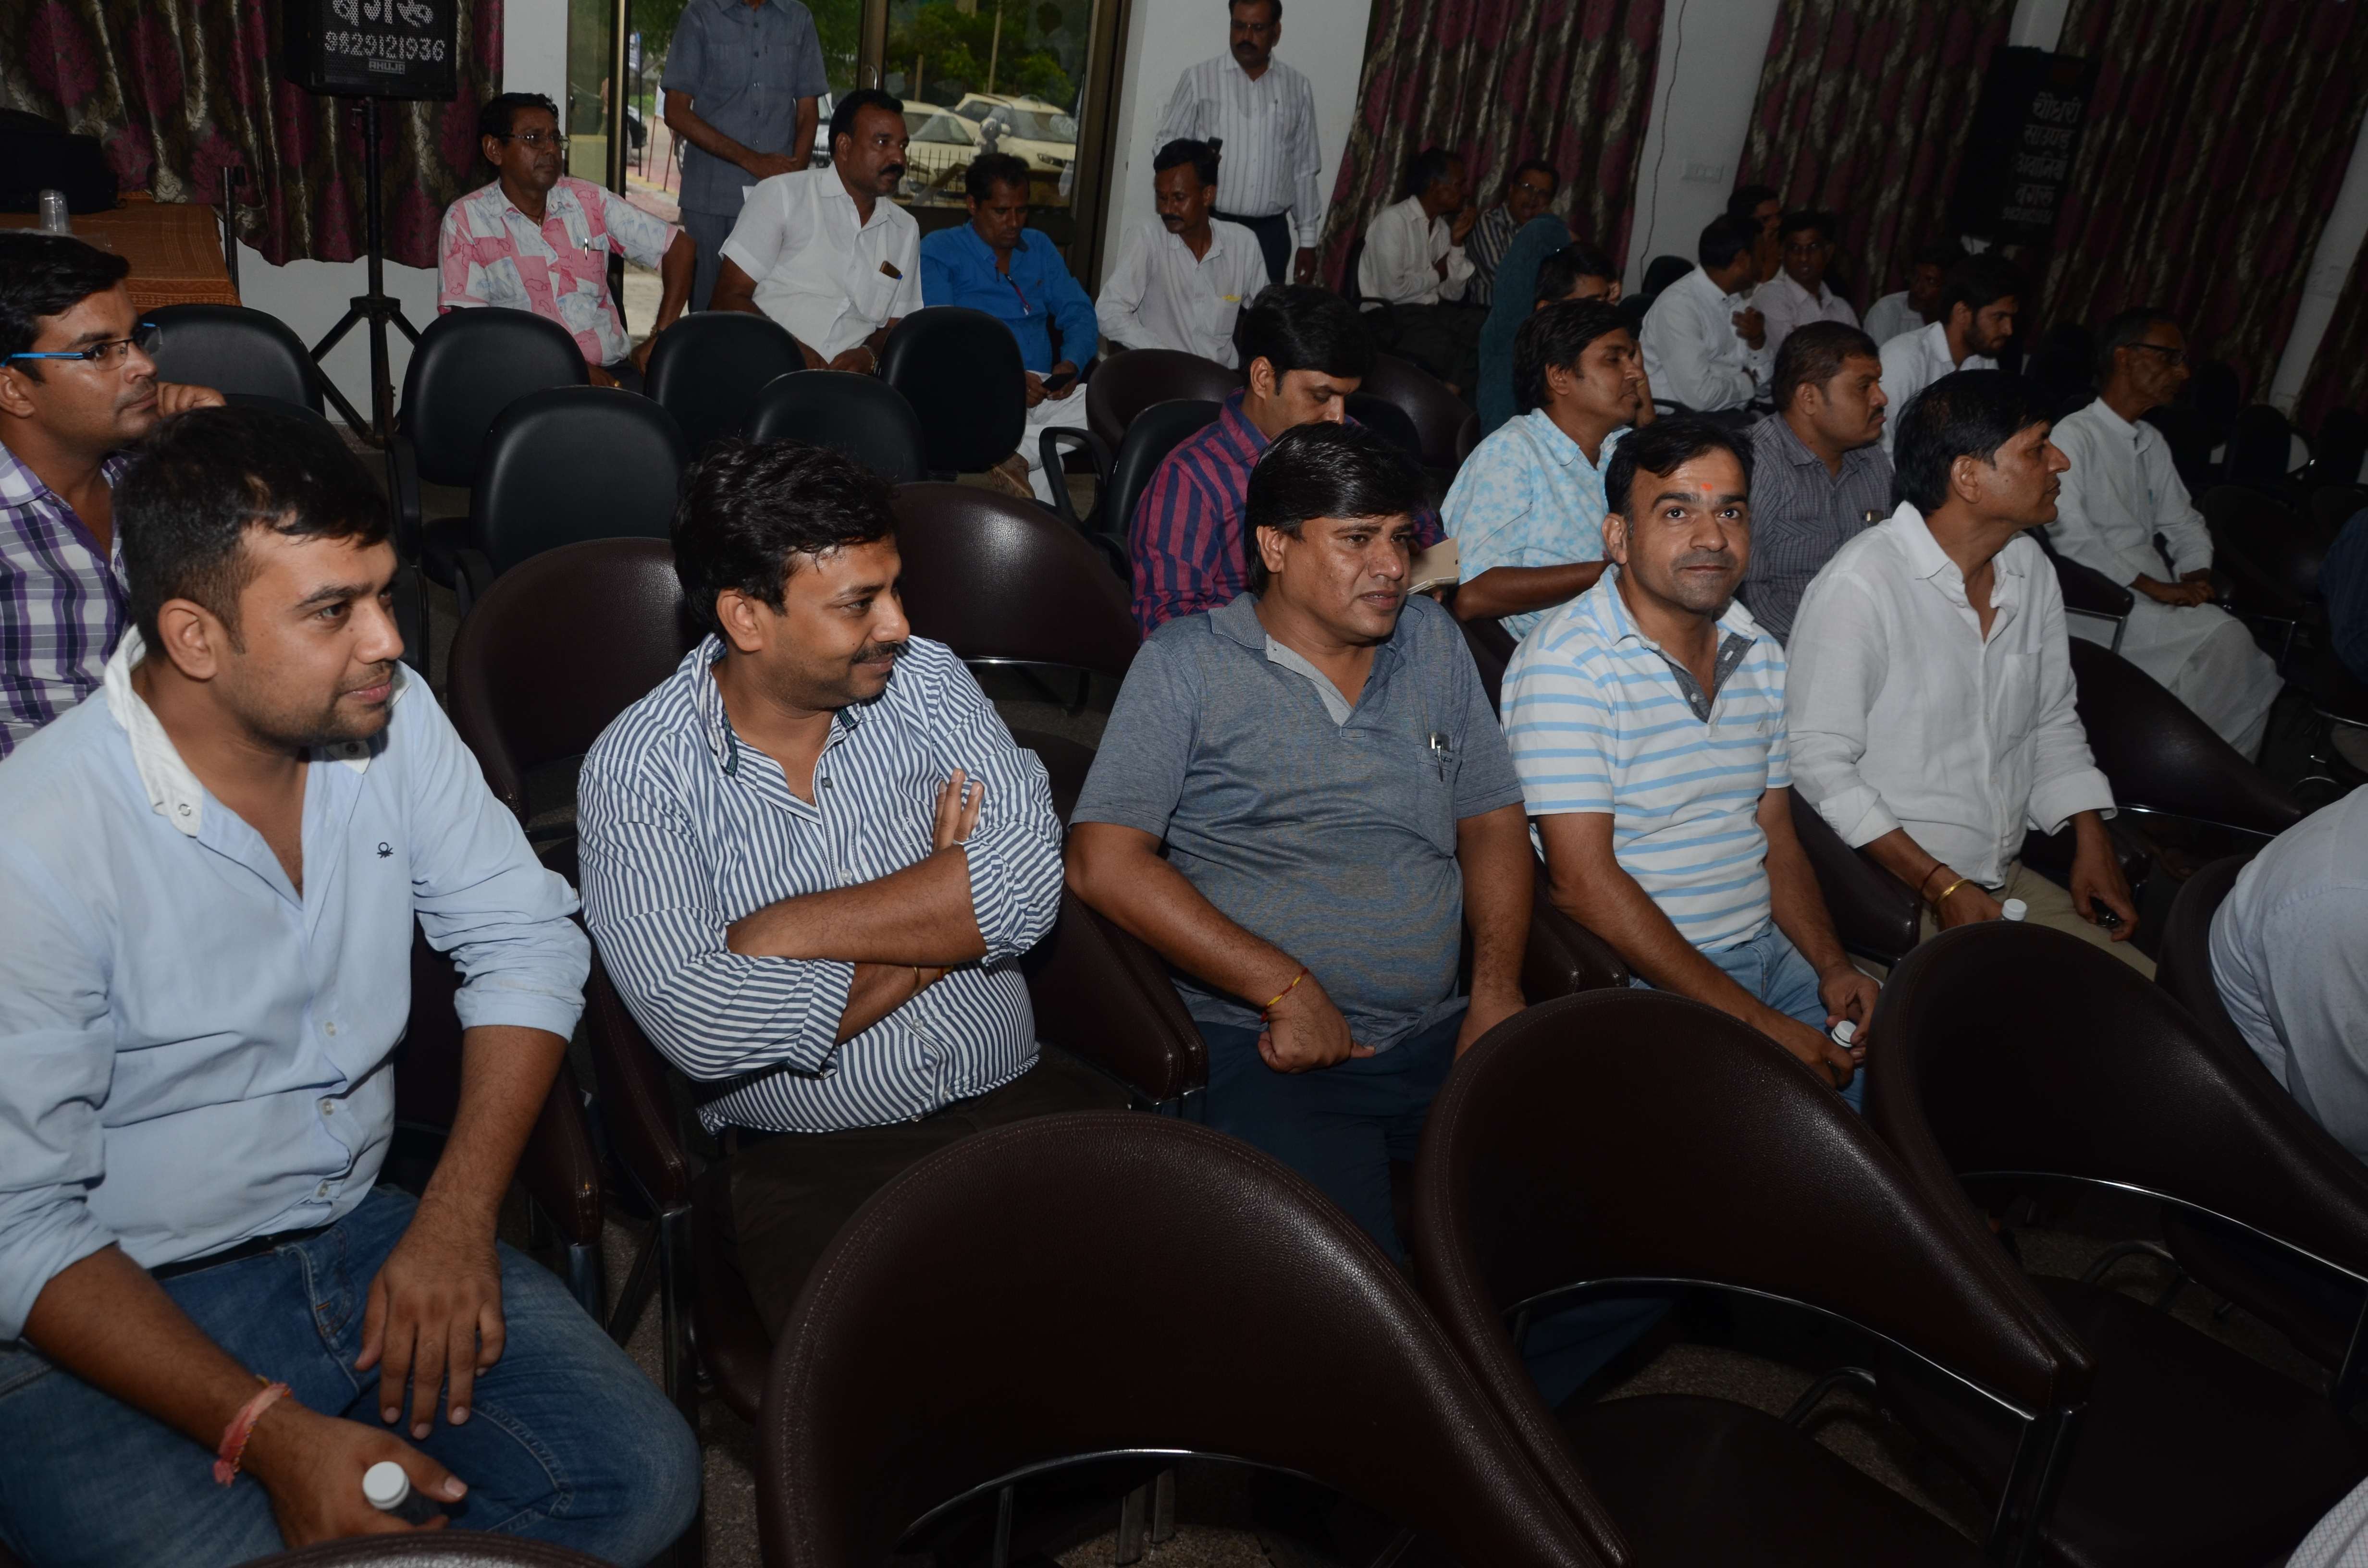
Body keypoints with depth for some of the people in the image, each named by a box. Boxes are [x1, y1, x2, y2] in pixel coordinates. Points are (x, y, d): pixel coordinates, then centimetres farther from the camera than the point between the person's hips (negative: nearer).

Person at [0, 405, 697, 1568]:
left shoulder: (387, 715, -5)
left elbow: (524, 937, 2)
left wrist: (456, 1218, -10)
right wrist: (268, 1431, -27)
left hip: (357, 1235, 5)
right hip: (115, 1309, -4)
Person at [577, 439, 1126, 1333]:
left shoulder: (924, 681, 5)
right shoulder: (636, 771, -5)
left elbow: (1031, 884, -9)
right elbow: (700, 1029, -18)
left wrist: (787, 930, -14)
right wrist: (942, 922, -9)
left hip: (1018, 1103, 4)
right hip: (806, 1161, -3)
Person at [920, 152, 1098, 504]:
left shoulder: (1040, 247, 23)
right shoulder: (939, 251, 6)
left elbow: (1080, 314, 17)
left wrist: (1071, 364, -7)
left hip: (1042, 389, 6)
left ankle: (1015, 459, -36)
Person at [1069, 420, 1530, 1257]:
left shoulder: (1435, 640, 17)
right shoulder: (1186, 663, 1)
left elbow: (1492, 819, 19)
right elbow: (1104, 863, -8)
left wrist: (1497, 986, 2)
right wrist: (1285, 989, -13)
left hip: (1442, 1032, 5)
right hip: (1274, 1047, -5)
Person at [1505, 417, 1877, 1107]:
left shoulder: (1760, 656, 11)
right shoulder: (1566, 662, -15)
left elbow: (1776, 836, 17)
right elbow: (1583, 881, -21)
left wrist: (1833, 965, -2)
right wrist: (1756, 1021, -20)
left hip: (1769, 950, 8)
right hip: (1641, 982, -7)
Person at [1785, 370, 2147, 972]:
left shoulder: (2031, 567, 8)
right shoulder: (1859, 585, -18)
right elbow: (1819, 761, -19)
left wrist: (2092, 844, 8)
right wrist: (1940, 885, -18)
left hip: (2007, 877, 8)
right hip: (1891, 891, -8)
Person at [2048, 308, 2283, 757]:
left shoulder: (2153, 443, 19)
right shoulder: (2074, 435, -8)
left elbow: (2185, 524, 23)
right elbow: (2071, 535, -18)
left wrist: (2194, 576, 1)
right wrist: (2157, 587, -18)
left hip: (2158, 598, 7)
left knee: (2251, 670, -14)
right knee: (2225, 637, -24)